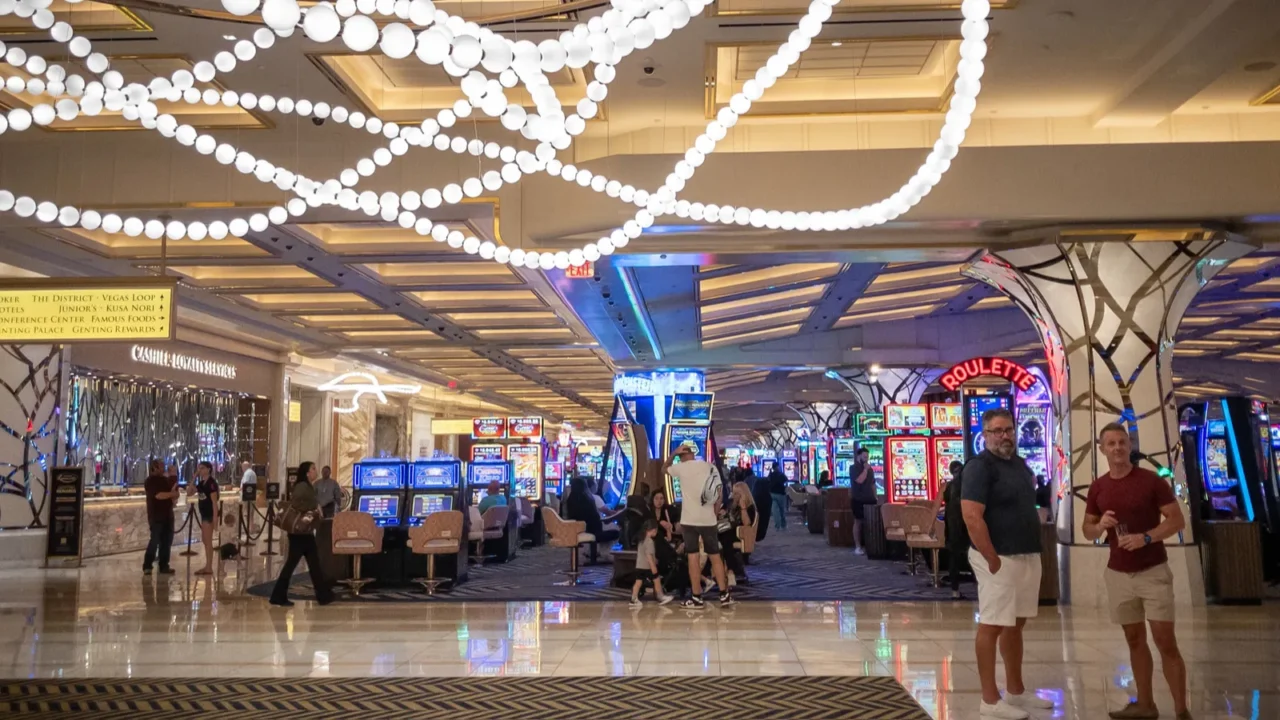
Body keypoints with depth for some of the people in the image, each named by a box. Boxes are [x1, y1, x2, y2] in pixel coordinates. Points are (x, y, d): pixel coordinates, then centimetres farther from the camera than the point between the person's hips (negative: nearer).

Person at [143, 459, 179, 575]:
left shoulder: (166, 480, 15)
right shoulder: (150, 481, -9)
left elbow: (176, 494, 13)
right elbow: (159, 495, -22)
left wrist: (174, 494, -9)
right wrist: (172, 493, -10)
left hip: (167, 515, 7)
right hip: (156, 516, -7)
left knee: (166, 541, 7)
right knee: (155, 541, -7)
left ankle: (164, 566, 12)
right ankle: (147, 566, 2)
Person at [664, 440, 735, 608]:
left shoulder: (682, 468, -6)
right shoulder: (711, 467, 5)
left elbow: (664, 469, 14)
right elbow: (719, 495, 7)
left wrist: (674, 453, 6)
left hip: (690, 520, -3)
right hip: (709, 520, 4)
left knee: (693, 557, 1)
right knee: (715, 556, 11)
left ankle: (697, 598, 3)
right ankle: (724, 595, 12)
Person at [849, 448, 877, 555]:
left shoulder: (870, 469, 14)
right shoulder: (853, 468, -7)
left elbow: (873, 484, 19)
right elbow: (860, 480, -23)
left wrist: (875, 497, 13)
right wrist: (865, 469, -14)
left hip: (870, 499, 6)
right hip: (858, 500, -6)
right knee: (858, 522, -3)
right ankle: (858, 546, 1)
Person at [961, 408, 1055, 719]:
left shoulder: (1019, 463, 13)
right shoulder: (979, 467, -14)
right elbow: (972, 517, -22)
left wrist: (1033, 552, 15)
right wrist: (993, 560, -21)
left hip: (1028, 556, 9)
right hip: (999, 559, -9)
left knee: (1015, 624, 17)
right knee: (992, 626, -2)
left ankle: (1016, 691, 29)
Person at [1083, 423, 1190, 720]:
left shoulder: (1151, 480, -8)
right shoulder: (1097, 488, 4)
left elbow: (1177, 520, -8)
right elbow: (1087, 530, 10)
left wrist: (1146, 537, -22)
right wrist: (1099, 526, -13)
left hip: (1153, 571, -4)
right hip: (1118, 573, 4)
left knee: (1165, 641, -6)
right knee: (1135, 640, 11)